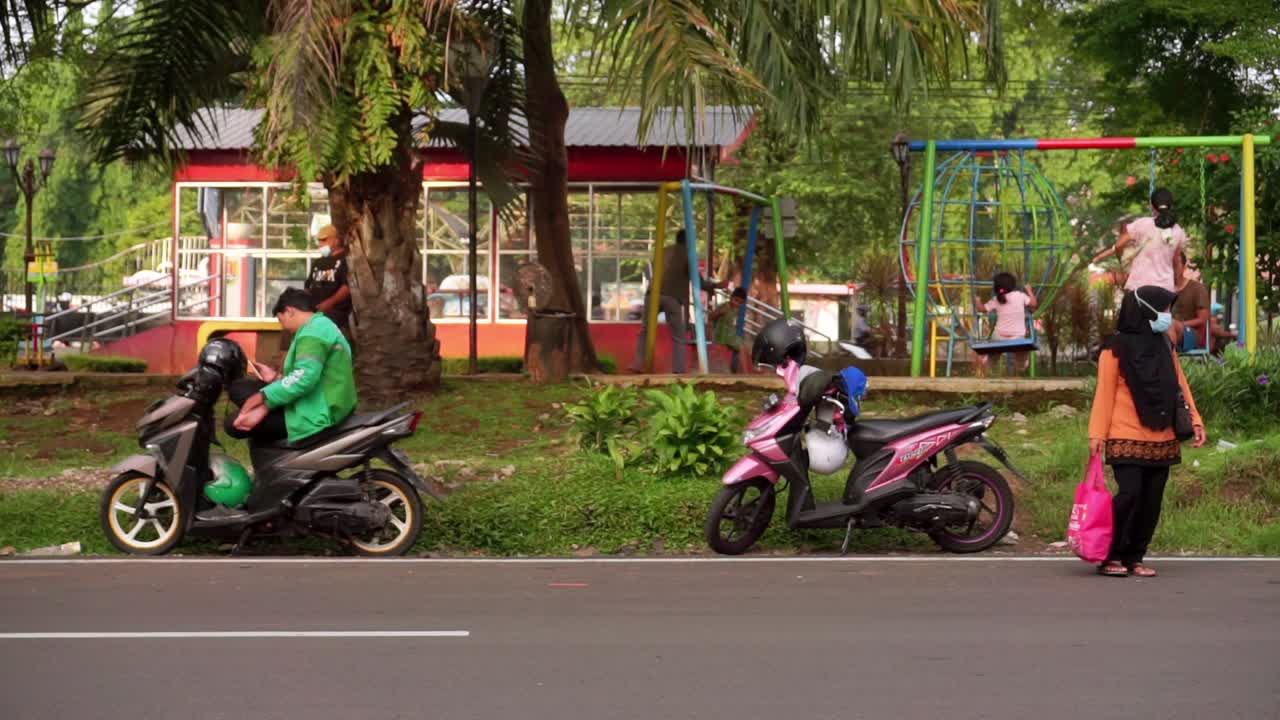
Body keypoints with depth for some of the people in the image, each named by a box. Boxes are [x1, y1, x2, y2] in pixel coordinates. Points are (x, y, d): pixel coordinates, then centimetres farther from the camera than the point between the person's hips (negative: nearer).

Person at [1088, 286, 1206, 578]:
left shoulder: (1163, 345, 11)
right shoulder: (1117, 347, -6)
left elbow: (1179, 384, 12)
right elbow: (1105, 392, -7)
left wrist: (1194, 419, 3)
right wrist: (1097, 433, -11)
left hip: (1162, 439, 6)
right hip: (1127, 438, -6)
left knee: (1152, 499, 4)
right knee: (1130, 493, -14)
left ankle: (1135, 557, 14)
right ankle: (1111, 556, 0)